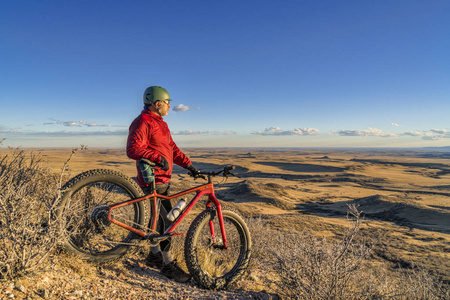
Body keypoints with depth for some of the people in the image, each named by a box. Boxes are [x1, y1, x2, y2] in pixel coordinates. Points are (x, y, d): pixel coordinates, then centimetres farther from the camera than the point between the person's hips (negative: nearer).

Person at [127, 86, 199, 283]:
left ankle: (154, 255, 32)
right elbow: (133, 150, -24)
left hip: (163, 179, 10)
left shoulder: (161, 124, 18)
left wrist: (189, 165, 10)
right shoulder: (143, 122, -14)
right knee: (168, 219, -9)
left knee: (159, 217, 17)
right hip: (153, 180, -10)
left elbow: (172, 148, 18)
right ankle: (168, 263, 4)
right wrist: (158, 158, -31)